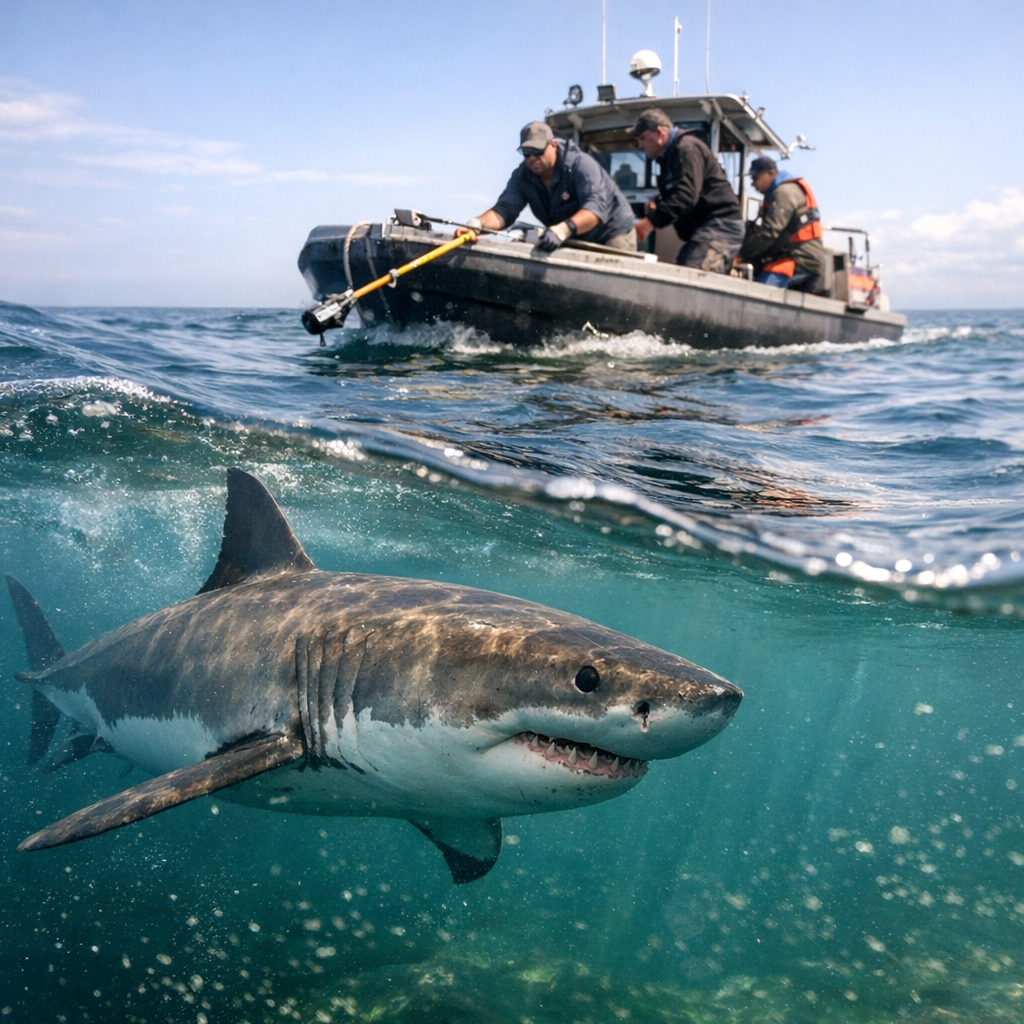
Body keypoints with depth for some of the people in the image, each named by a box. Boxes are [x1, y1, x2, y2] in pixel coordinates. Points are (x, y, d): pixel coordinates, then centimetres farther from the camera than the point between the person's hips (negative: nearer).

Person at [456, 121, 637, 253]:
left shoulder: (580, 164, -27)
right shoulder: (522, 176, -11)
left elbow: (596, 207, -40)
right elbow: (504, 209, -21)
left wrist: (564, 229, -58)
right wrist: (477, 223, -45)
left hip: (612, 234, -5)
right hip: (575, 242, 5)